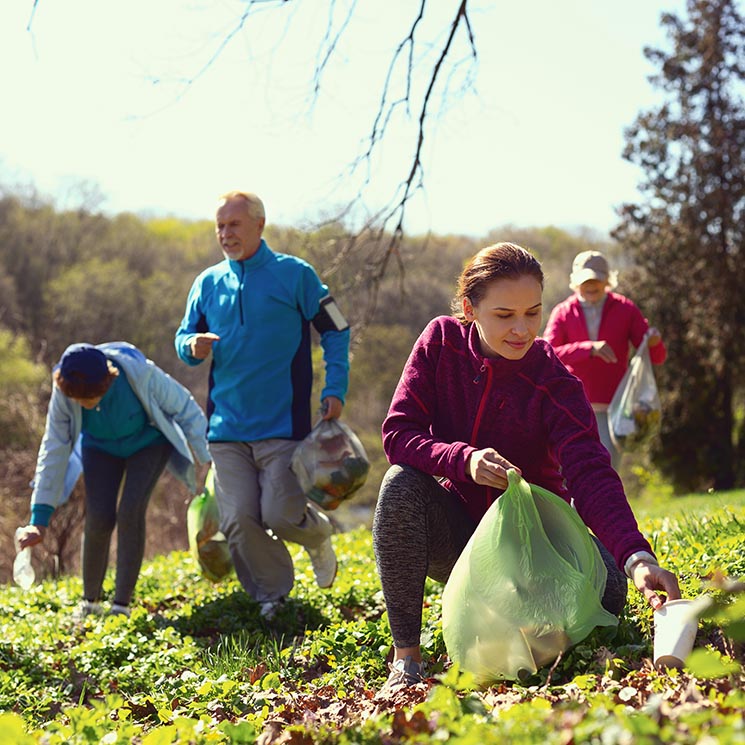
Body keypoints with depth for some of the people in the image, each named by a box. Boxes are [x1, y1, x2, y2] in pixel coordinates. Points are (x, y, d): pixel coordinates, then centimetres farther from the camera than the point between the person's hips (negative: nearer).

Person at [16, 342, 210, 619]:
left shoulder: (140, 374, -38)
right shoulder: (63, 393, -29)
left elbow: (187, 409, -22)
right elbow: (54, 450, -20)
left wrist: (209, 462, -19)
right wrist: (39, 519, -20)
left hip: (148, 442, -2)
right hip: (101, 447, 2)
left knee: (130, 512, -20)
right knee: (99, 519, -13)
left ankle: (121, 604, -8)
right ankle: (90, 601, 11)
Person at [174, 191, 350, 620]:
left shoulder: (295, 275, -1)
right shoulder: (208, 283, 10)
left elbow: (336, 331, 4)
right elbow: (184, 338, 16)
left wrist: (335, 391, -6)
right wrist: (193, 346, -9)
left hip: (283, 424, -4)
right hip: (227, 426, 4)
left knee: (280, 516, -10)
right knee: (238, 521, -3)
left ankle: (319, 534, 27)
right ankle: (273, 596, 19)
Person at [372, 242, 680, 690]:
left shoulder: (554, 384, -18)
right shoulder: (441, 342, -11)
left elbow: (591, 474, -31)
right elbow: (398, 433, -15)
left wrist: (637, 557, -48)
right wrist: (463, 459, -36)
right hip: (455, 529, 1)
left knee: (606, 589, -28)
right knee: (402, 483, -31)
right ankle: (406, 656, -23)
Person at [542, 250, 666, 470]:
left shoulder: (625, 310, 5)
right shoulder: (563, 313, 3)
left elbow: (656, 357, 1)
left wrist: (655, 342, -24)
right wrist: (589, 349, -27)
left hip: (611, 409, -1)